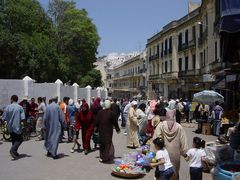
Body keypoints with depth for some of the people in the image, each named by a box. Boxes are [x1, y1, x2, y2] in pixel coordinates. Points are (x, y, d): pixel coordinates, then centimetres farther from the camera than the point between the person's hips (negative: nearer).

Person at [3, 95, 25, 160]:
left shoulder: (8, 107, -3)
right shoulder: (20, 107, -8)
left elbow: (4, 118, -2)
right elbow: (23, 118, -15)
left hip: (10, 127, 4)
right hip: (17, 127, -4)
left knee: (14, 140, 18)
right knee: (19, 140, 7)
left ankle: (15, 153, 22)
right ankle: (13, 150, -14)